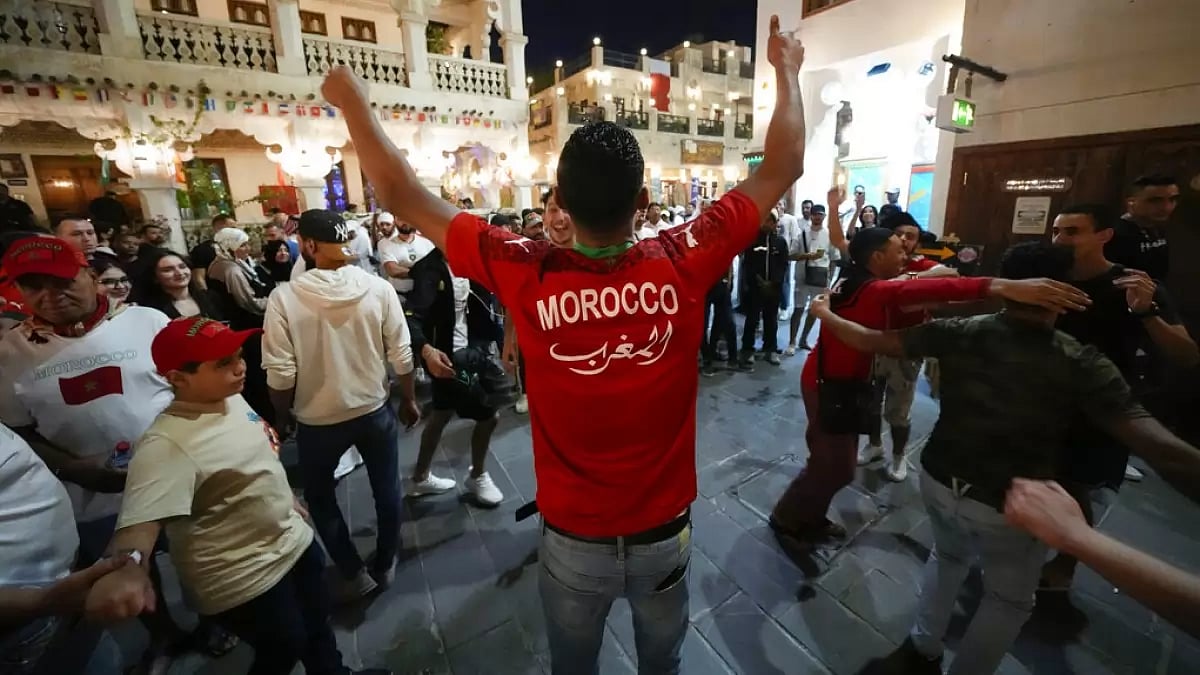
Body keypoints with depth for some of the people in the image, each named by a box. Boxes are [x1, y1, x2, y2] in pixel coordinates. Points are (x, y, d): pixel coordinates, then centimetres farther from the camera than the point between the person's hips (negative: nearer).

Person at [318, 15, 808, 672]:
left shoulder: (527, 277, -24)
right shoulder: (683, 265, -22)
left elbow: (405, 199, -11)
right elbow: (781, 170, -7)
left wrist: (353, 101, 5)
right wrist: (786, 70, 7)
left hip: (572, 538, 0)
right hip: (664, 532, 1)